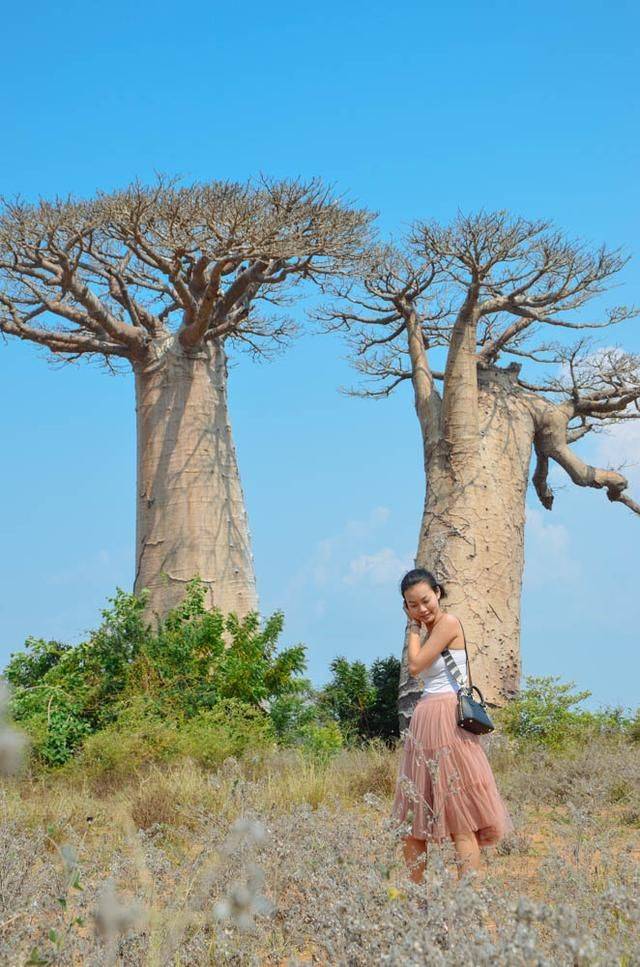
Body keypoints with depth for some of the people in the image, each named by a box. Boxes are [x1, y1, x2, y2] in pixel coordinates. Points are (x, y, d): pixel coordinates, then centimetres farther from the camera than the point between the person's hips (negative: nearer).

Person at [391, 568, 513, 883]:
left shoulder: (448, 622, -7)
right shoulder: (429, 630, 19)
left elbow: (415, 666, -9)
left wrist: (414, 628, 0)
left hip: (446, 719, -9)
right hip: (424, 721, 9)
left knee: (460, 813, -11)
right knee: (412, 820, 9)